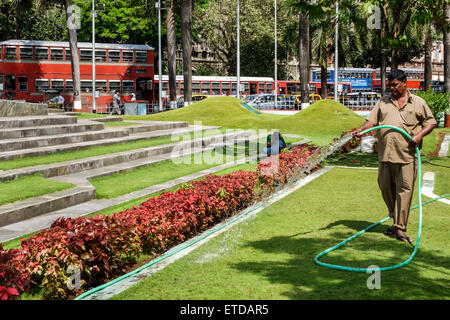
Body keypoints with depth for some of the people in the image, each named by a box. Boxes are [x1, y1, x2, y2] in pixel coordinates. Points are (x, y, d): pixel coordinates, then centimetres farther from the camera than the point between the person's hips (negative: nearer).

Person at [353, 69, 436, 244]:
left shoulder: (418, 103, 7)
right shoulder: (383, 102, 16)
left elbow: (430, 122, 8)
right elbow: (372, 120, 9)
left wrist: (419, 135, -9)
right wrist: (361, 129, -10)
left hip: (407, 155, -4)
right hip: (385, 154, 4)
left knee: (404, 190, -7)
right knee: (386, 188, 10)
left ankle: (400, 228, -4)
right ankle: (396, 220, 28)